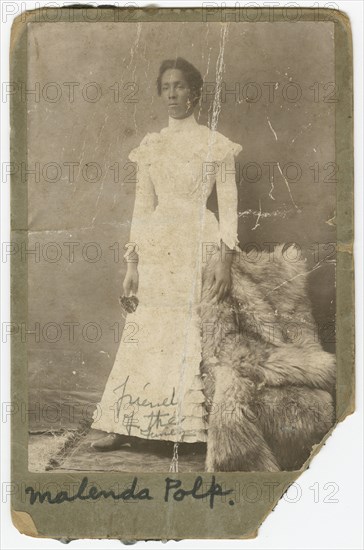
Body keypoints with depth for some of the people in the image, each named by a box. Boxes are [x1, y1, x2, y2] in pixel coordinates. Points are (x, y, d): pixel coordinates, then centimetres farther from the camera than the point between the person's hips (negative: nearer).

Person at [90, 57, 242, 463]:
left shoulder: (215, 144, 1)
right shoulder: (150, 146, 12)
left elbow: (228, 205, -2)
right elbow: (142, 206, 12)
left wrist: (226, 261, -11)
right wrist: (132, 262, 7)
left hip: (198, 247, -3)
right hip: (157, 249, 3)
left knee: (194, 336, -2)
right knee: (145, 335, 3)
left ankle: (192, 426, 9)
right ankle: (127, 426, 9)